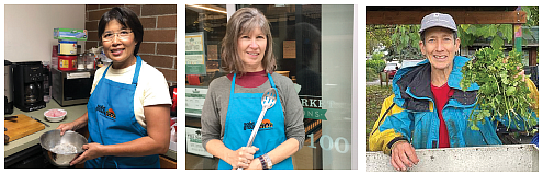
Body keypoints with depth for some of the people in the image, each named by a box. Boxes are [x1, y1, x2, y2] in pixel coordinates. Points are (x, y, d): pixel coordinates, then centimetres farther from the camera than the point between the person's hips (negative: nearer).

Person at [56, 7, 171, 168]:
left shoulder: (152, 79, -21)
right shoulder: (100, 74, 1)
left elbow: (160, 143, -25)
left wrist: (104, 149, -23)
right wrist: (74, 125, 3)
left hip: (133, 165, -6)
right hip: (94, 162, 6)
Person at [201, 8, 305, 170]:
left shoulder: (283, 84, -4)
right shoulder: (218, 87, -3)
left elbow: (296, 137, -4)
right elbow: (208, 138, 2)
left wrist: (262, 162, -15)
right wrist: (231, 156, -16)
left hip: (277, 168, 0)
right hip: (232, 168, 0)